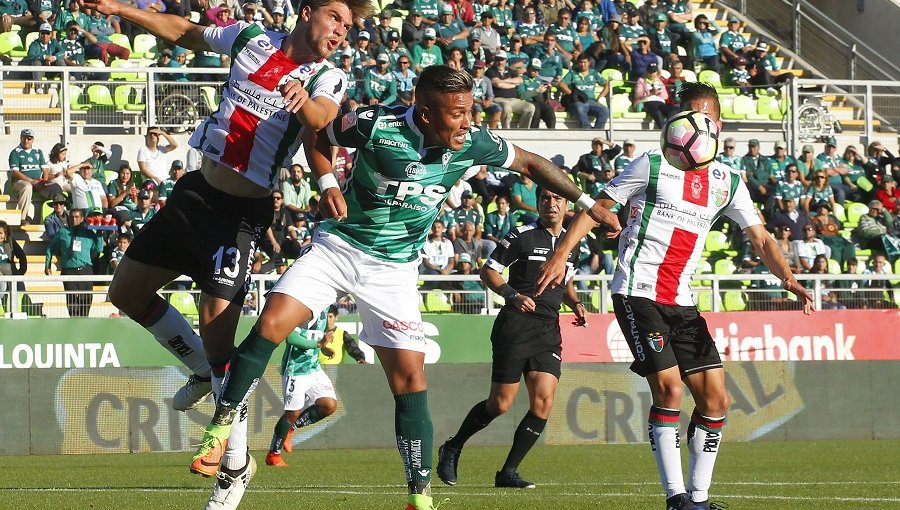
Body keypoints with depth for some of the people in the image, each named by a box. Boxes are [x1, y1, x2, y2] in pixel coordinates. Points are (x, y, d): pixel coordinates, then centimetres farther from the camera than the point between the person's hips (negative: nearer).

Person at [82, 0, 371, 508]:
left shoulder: (329, 79, -10)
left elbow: (319, 119, -32)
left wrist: (303, 99, -55)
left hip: (243, 212, -5)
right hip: (197, 192, 5)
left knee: (217, 334, -13)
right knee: (127, 291, 13)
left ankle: (235, 465, -2)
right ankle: (204, 371, 33)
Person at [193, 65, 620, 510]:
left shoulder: (474, 144, -11)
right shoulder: (378, 125, -20)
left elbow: (530, 164, 6)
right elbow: (318, 135, -2)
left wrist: (588, 203, 8)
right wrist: (328, 184, -17)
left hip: (393, 269, 2)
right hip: (338, 245, -2)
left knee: (410, 380, -5)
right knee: (269, 327, -20)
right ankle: (219, 429, -6)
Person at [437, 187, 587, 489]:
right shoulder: (522, 236, -4)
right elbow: (488, 271, -3)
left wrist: (575, 304, 11)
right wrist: (513, 295, -18)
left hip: (549, 330, 5)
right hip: (515, 325, -5)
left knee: (544, 401, -10)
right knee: (500, 404, -6)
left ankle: (508, 472, -1)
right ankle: (452, 449, 17)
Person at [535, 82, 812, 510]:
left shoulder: (727, 181, 11)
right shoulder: (652, 166, -3)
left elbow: (760, 239, 11)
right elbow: (598, 206, -2)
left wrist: (788, 279, -7)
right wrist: (562, 254, -15)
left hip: (682, 303, 6)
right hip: (638, 293, -6)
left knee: (715, 398, 1)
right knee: (669, 387, -17)